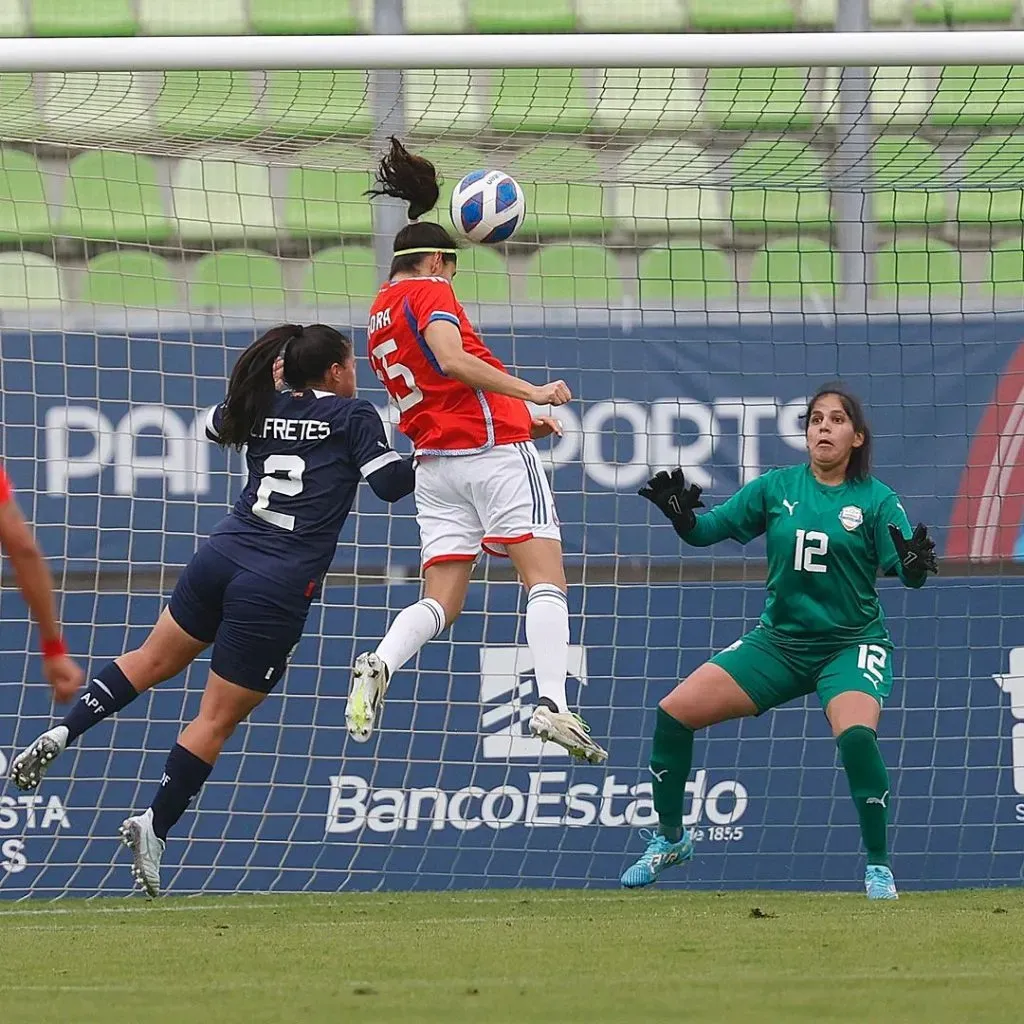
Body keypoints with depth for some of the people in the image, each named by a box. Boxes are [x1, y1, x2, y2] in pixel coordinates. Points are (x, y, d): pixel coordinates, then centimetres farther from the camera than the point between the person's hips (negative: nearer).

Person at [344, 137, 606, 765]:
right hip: (496, 452, -7)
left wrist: (519, 415, 30)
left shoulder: (379, 318, 20)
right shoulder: (429, 292, -3)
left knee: (440, 602, 3)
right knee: (547, 582, -7)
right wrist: (529, 392, -22)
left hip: (436, 465, 7)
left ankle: (380, 665, -26)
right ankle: (553, 704, -24)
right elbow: (452, 360, -21)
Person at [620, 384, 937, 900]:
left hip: (851, 644, -4)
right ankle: (669, 838, 15)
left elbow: (904, 566, -15)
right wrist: (681, 516, -22)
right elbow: (707, 530, 0)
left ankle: (878, 866, -15)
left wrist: (915, 563, -39)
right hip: (779, 640, 4)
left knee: (855, 733, -33)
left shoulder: (876, 500, -6)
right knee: (675, 712, -6)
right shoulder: (776, 488, 2)